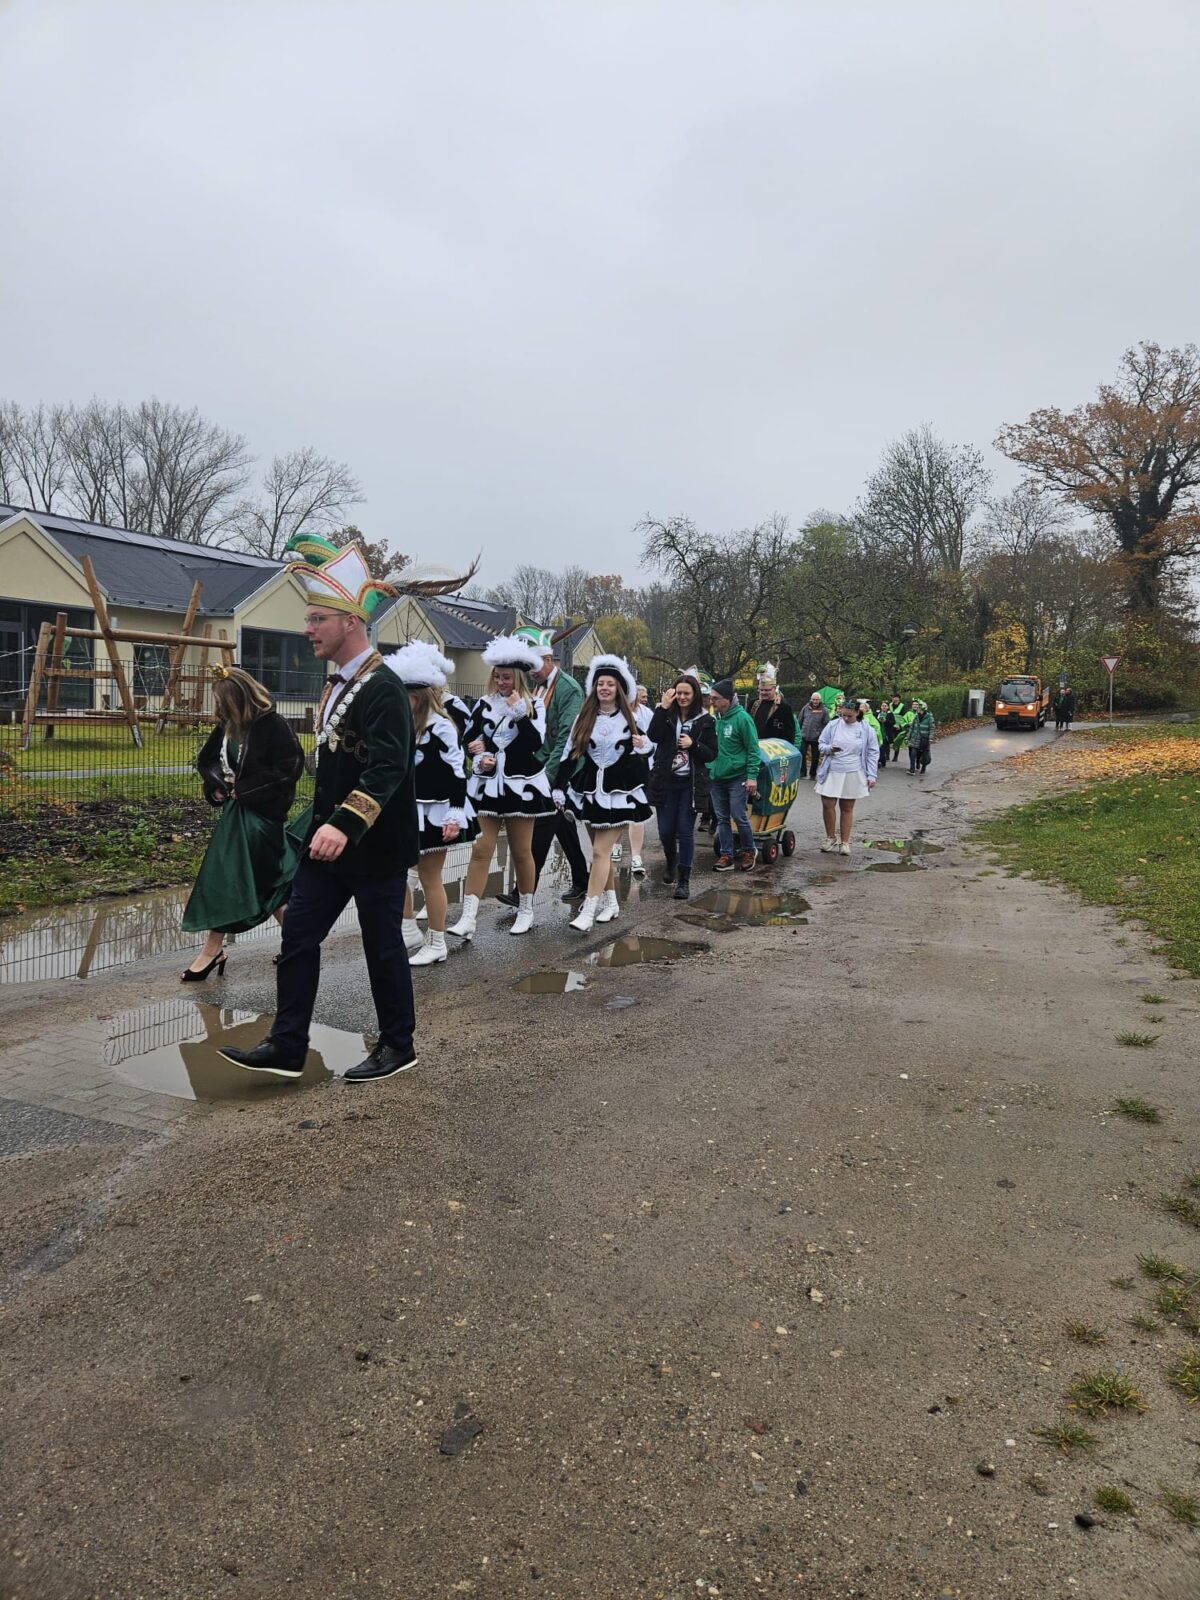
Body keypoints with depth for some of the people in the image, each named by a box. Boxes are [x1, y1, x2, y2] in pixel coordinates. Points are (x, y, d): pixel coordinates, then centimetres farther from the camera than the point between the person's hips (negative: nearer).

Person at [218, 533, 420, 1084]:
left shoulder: (382, 687, -18)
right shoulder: (338, 685, 11)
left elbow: (387, 768, -29)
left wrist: (345, 826, -39)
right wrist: (320, 825, 21)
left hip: (374, 847, -9)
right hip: (327, 841, 9)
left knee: (382, 946, 4)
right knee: (298, 936, 8)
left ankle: (398, 1047, 21)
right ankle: (286, 1047, 18)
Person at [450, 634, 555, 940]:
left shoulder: (534, 706, 0)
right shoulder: (484, 704, 5)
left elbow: (536, 743, -14)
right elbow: (470, 740, 7)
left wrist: (520, 713, -22)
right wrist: (480, 758, -12)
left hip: (521, 786, -1)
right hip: (487, 786, 2)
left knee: (521, 851, 7)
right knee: (481, 849, -4)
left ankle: (526, 910, 25)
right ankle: (468, 919, -5)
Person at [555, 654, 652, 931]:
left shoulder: (630, 719, 2)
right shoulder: (584, 718, 6)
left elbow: (643, 757, 10)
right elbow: (570, 753, 6)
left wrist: (641, 748, -13)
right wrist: (560, 788, 3)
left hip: (618, 791, -3)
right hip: (589, 789, 3)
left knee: (601, 851, -9)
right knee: (602, 850, 10)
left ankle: (588, 911, -10)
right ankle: (611, 901, 26)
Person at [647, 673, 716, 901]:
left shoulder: (705, 720, 1)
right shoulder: (666, 715, 4)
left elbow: (711, 754, 1)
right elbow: (653, 736, -15)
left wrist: (693, 744, -16)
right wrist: (663, 707, -19)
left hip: (691, 784, -1)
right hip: (666, 781, 2)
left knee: (685, 831, -1)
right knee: (665, 831, 7)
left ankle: (684, 879, 8)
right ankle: (671, 861, 38)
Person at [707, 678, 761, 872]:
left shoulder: (742, 718, -12)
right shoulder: (713, 718, 6)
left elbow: (753, 749, -11)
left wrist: (752, 776, -15)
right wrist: (708, 769, 12)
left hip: (737, 777, -6)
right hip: (716, 777, 6)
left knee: (739, 816, -2)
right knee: (722, 818, 10)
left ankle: (749, 851, 18)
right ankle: (726, 854, 18)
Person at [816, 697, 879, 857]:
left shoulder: (866, 729, -1)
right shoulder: (833, 726, 0)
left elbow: (873, 753, 3)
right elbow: (821, 744, 8)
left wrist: (872, 776, -1)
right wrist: (829, 749, -15)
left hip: (853, 775, -1)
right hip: (832, 773, 1)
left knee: (847, 808, 7)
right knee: (827, 805, -3)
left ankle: (844, 842, 17)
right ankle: (830, 837, 18)